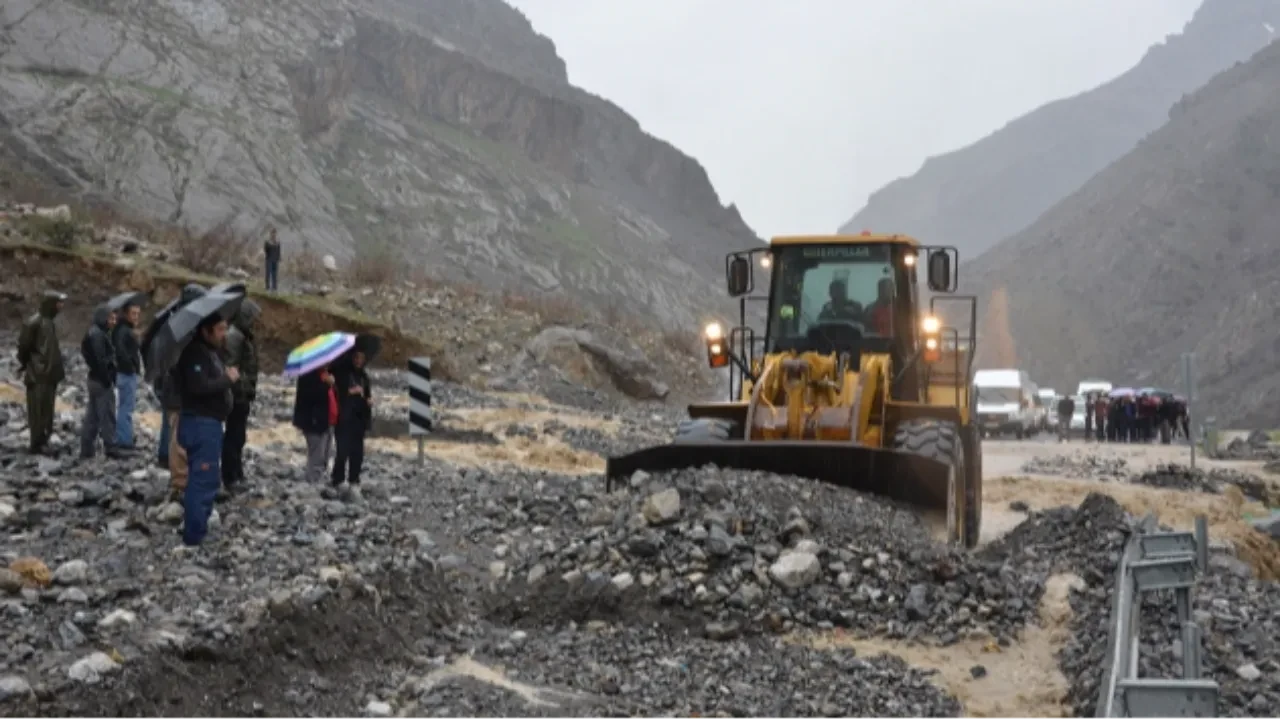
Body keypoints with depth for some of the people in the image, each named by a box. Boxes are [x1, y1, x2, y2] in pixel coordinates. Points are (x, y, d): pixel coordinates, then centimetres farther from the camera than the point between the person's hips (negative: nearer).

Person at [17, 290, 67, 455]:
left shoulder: (52, 320, 11)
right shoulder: (34, 322, -16)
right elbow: (23, 346, -12)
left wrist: (59, 367, 14)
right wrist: (24, 367, -6)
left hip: (51, 373, 8)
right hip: (38, 375, -8)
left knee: (47, 409, 13)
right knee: (38, 410, -3)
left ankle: (44, 440, 20)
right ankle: (37, 444, 2)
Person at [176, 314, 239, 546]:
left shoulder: (210, 352, 16)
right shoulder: (195, 354, -16)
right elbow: (198, 387, -28)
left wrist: (227, 376, 3)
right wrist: (228, 379, -17)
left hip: (209, 422, 11)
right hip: (201, 423, -11)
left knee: (208, 479, 18)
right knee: (203, 480, -10)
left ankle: (195, 530, 28)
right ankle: (193, 538, -8)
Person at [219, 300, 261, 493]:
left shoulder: (243, 336, 15)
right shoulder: (234, 336, -18)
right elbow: (231, 368, -23)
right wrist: (244, 390, -22)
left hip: (242, 394, 10)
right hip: (237, 394, -10)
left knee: (237, 435, 17)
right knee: (234, 436, -5)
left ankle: (236, 474, 27)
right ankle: (230, 478, 0)